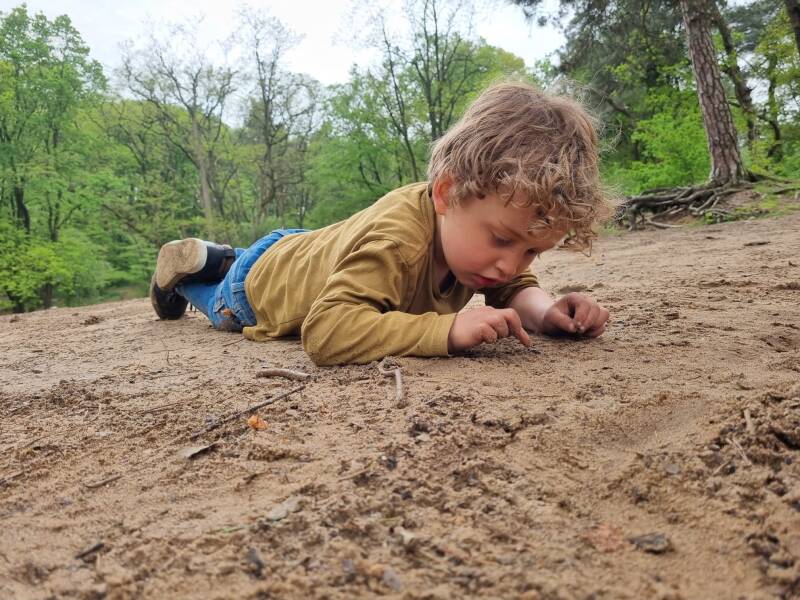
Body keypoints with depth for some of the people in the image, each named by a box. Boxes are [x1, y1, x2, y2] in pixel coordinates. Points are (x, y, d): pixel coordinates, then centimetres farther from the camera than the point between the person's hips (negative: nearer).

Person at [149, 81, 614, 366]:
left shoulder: (485, 211, -26)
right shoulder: (396, 240, -50)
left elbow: (515, 287, -13)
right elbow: (324, 331, -58)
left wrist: (547, 311, -36)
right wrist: (447, 329, -63)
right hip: (259, 279, -5)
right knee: (223, 309, 31)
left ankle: (224, 257, 52)